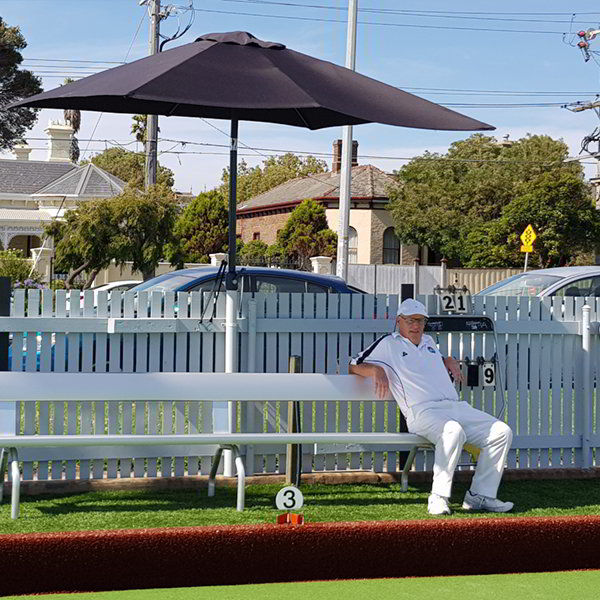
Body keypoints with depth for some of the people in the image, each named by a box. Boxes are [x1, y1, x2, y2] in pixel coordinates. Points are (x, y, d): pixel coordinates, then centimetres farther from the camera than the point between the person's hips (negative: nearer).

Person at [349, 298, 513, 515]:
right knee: (453, 431, -40)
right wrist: (376, 370, -9)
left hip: (457, 407, 7)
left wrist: (450, 361, 26)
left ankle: (481, 495, -12)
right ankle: (438, 497, -35)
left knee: (502, 432, -11)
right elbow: (354, 366, 11)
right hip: (423, 412, -7)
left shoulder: (428, 342, 30)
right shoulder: (388, 344, 12)